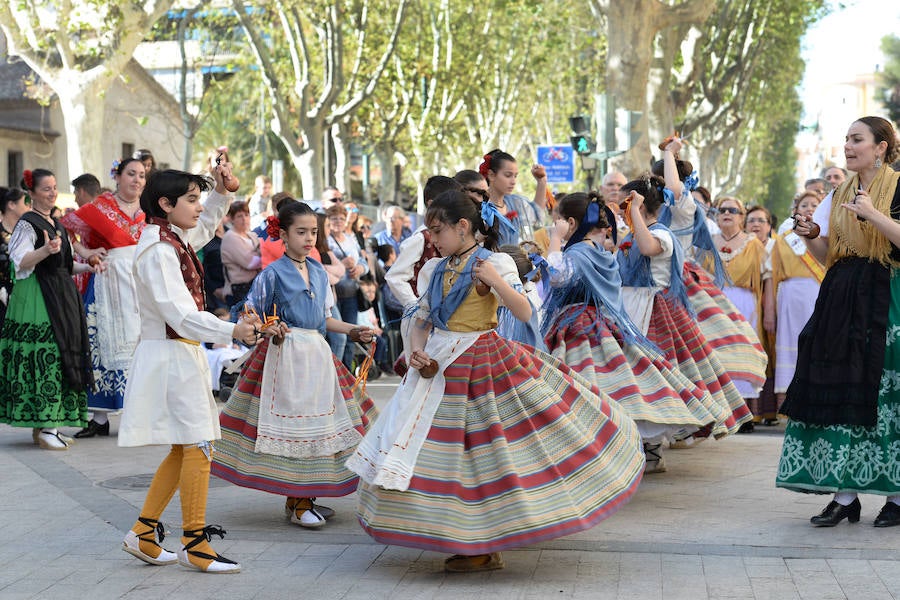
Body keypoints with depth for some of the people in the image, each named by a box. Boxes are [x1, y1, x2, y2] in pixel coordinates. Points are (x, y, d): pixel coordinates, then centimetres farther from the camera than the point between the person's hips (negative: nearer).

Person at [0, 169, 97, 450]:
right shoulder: (27, 223, -7)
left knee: (62, 355, 6)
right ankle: (43, 428, -12)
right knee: (44, 356, -12)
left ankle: (47, 425, 11)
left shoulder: (56, 224, 18)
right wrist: (45, 250, -34)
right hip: (37, 297, -9)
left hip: (62, 297, 9)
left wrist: (87, 267, 10)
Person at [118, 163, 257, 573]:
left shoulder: (175, 239, 11)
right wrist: (231, 331, -33)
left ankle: (143, 534, 19)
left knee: (184, 449, 13)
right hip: (170, 356, -10)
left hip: (182, 355, 10)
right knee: (197, 446, -7)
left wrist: (221, 191, 15)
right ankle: (194, 544, 0)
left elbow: (206, 225, 33)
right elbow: (180, 314, -25)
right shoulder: (158, 251, -18)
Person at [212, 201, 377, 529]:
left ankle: (307, 497, 19)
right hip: (284, 355, -7)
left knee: (317, 425, 8)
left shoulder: (319, 273, 13)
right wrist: (269, 329, -23)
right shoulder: (273, 273, -6)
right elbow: (250, 314, -6)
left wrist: (353, 330, 9)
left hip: (317, 354, 7)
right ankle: (296, 503, 4)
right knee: (290, 426, -4)